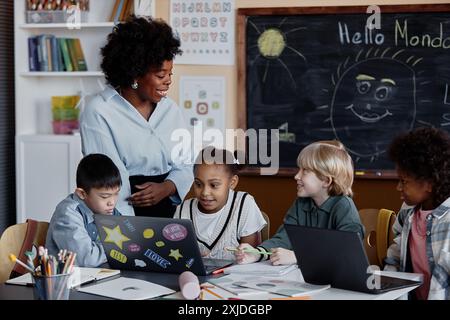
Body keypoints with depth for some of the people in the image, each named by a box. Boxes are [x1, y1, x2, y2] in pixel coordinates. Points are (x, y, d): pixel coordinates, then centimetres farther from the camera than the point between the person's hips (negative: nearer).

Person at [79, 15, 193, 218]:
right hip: (123, 219, -4)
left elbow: (184, 166, 15)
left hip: (167, 210, 5)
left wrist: (166, 187, -7)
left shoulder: (169, 109, 11)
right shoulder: (98, 112, -6)